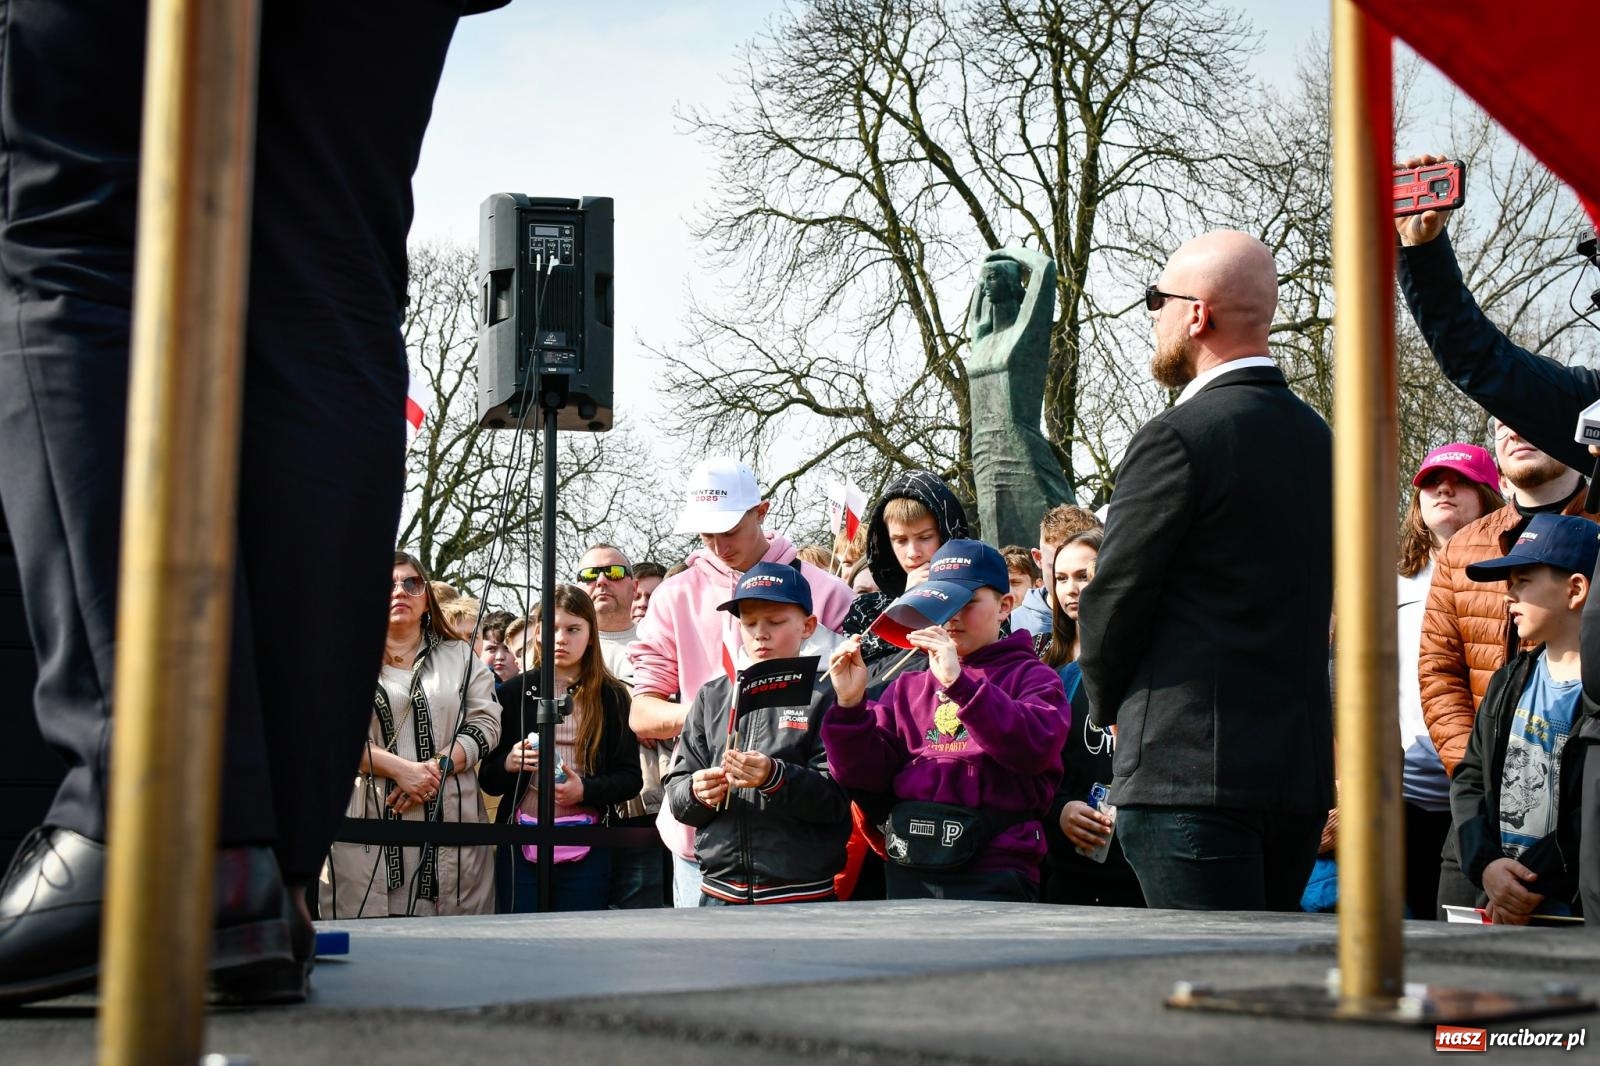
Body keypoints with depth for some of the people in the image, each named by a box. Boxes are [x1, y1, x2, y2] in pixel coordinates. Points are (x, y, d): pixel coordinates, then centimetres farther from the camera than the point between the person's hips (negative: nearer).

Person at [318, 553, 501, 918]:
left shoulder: (460, 656, 17)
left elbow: (485, 723, 7)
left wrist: (437, 767, -9)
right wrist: (400, 770, -13)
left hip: (449, 821, 2)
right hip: (368, 819, -2)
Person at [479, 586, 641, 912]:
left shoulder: (611, 696, 6)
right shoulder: (514, 692, 8)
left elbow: (631, 779, 4)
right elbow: (488, 780, 9)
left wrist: (584, 790, -15)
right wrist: (510, 763, -13)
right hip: (521, 845, 1)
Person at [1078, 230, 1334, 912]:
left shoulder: (1177, 438, -13)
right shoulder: (1318, 439, 11)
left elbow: (1112, 603, -9)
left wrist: (1111, 703, 11)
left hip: (1189, 772, -8)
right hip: (1301, 772, 8)